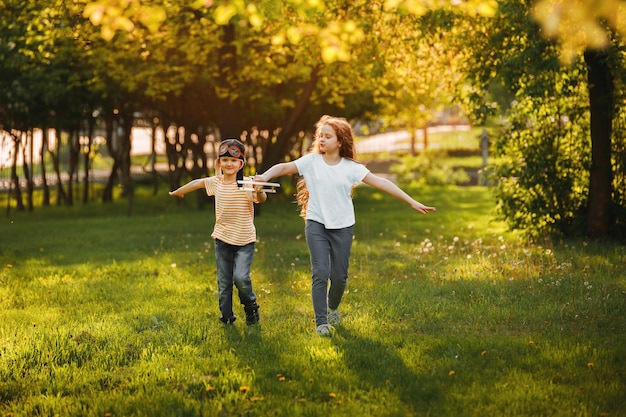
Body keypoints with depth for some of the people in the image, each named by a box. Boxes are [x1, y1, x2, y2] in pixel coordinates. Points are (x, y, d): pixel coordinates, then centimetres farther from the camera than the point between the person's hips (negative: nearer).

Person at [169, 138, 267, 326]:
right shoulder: (216, 183, 1)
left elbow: (262, 199, -30)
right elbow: (198, 182, 21)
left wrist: (259, 192, -52)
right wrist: (178, 192, 31)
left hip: (245, 240, -4)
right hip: (222, 239, 4)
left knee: (241, 277, -17)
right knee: (224, 281, 7)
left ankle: (251, 307, 8)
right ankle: (226, 316, 19)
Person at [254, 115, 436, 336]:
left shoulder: (351, 167, -1)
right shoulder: (311, 161, -1)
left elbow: (381, 182, -5)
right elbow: (284, 167, -8)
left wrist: (412, 202, -7)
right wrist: (265, 176, -30)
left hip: (343, 227, 1)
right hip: (316, 224, -1)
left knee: (339, 276, 5)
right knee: (320, 272, -11)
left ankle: (333, 308, 35)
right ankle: (321, 322, -5)